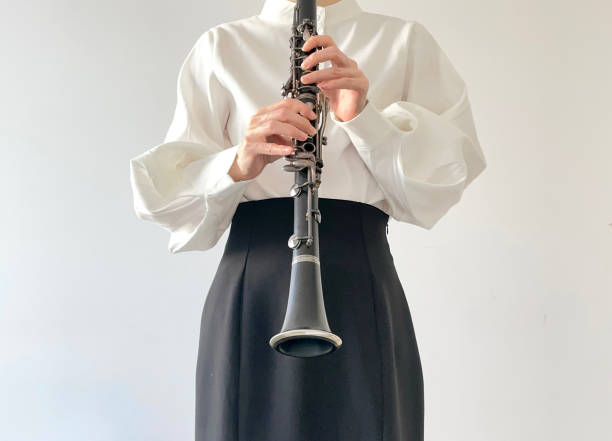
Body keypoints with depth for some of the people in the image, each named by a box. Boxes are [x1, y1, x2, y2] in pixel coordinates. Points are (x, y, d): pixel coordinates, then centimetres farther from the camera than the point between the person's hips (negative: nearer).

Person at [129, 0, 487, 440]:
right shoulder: (220, 47, 11)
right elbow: (173, 187, 3)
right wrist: (238, 165, -18)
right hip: (250, 293, 1)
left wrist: (364, 117, -15)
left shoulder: (406, 41, 11)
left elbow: (443, 179, 1)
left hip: (363, 291, 0)